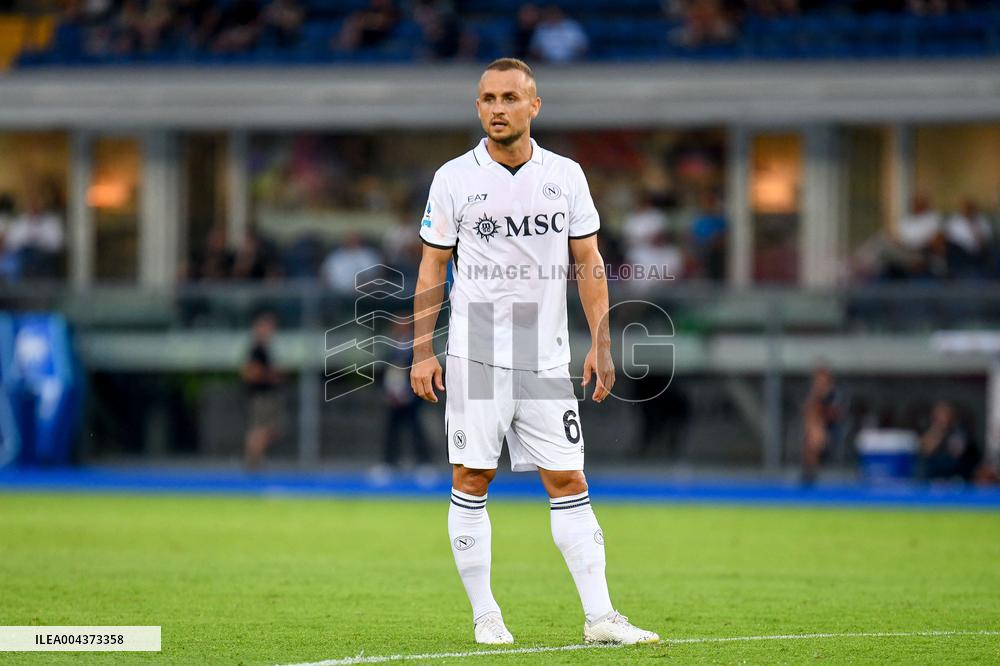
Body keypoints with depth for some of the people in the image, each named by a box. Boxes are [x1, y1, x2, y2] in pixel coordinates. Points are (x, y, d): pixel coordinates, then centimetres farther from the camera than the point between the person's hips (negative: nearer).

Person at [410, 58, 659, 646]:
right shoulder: (454, 179, 1)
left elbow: (588, 262, 9)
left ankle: (600, 616, -1)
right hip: (475, 355, -1)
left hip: (547, 357, 1)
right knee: (471, 483, -1)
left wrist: (601, 343, 2)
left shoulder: (566, 175, 5)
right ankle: (485, 615, 7)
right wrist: (423, 350, -1)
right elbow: (433, 268, 5)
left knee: (569, 482, 0)